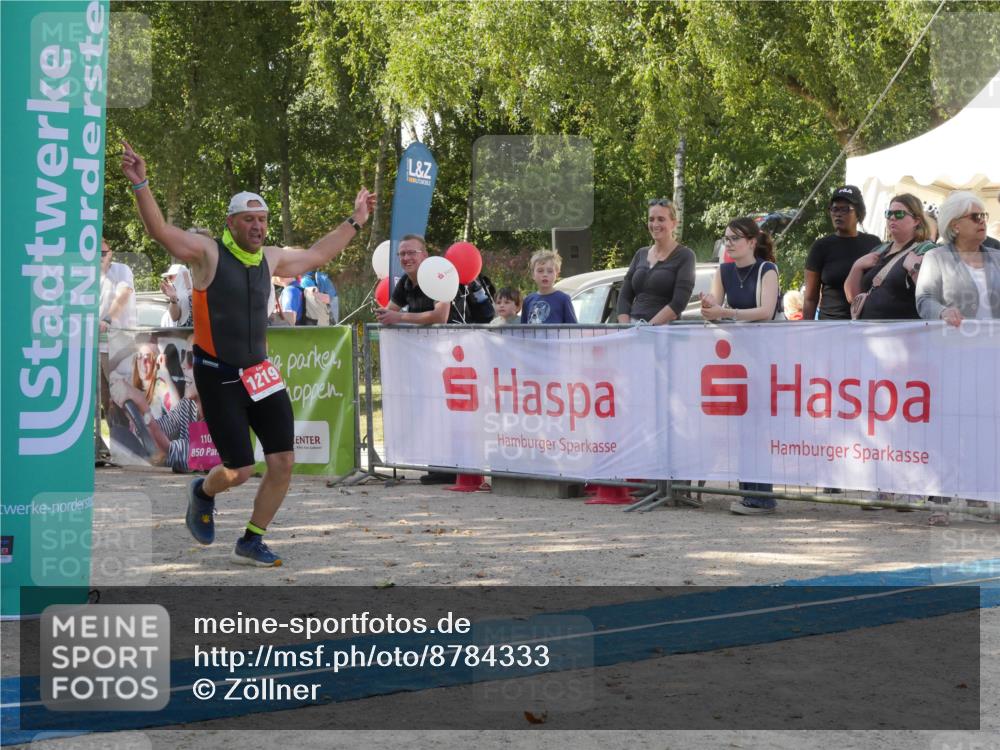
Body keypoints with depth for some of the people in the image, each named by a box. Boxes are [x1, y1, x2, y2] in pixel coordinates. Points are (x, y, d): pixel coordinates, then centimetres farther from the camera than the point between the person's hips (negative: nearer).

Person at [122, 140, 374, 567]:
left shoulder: (270, 259, 8)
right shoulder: (208, 254, -10)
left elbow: (318, 255, 25)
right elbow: (159, 230, -23)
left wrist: (355, 222, 29)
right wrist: (140, 185, -37)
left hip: (260, 373, 6)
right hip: (218, 378, -6)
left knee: (283, 462, -2)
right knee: (240, 471, -6)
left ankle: (251, 543, 16)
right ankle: (204, 493, 32)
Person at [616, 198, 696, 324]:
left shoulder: (685, 256, 3)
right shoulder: (641, 254, 19)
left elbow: (679, 303, -8)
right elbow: (624, 296, 14)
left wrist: (650, 326, -15)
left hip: (664, 328, -4)